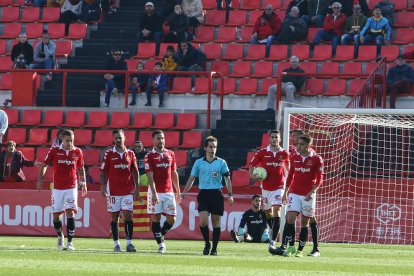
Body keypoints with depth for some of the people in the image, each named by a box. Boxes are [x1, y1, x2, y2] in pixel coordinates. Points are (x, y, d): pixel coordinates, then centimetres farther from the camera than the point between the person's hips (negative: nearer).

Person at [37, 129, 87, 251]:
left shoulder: (77, 152, 2)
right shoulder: (54, 151, -2)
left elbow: (81, 168, 15)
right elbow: (44, 165, 7)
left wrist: (83, 183, 10)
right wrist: (40, 179, -3)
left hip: (71, 188, 0)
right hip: (57, 188, 1)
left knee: (70, 212, -13)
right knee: (56, 214, 3)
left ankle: (70, 242, -14)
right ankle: (60, 236, 30)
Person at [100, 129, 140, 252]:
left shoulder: (130, 154, 8)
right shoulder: (109, 153, 2)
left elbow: (135, 172, 12)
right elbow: (103, 171, 1)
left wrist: (137, 188, 7)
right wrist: (103, 187, -8)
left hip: (128, 190, 1)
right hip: (113, 190, -1)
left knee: (128, 215, -6)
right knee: (115, 217, 1)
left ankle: (129, 243, -4)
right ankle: (116, 244, 5)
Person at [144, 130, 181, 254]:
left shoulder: (171, 154, 10)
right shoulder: (150, 156, -4)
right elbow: (150, 177, -10)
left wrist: (178, 192, 15)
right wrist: (154, 194, -20)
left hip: (169, 192, 4)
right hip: (155, 192, -4)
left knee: (171, 219, 1)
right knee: (156, 218, -3)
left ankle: (161, 235, 26)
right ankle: (160, 244, 3)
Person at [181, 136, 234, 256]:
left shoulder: (221, 162, 4)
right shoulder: (199, 162, 7)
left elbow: (227, 179, 6)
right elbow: (191, 178, 11)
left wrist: (230, 195, -3)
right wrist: (184, 192, 3)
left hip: (216, 194, 0)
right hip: (203, 194, 0)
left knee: (216, 222, 1)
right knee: (203, 221, -14)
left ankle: (214, 249, 10)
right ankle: (207, 244, 7)